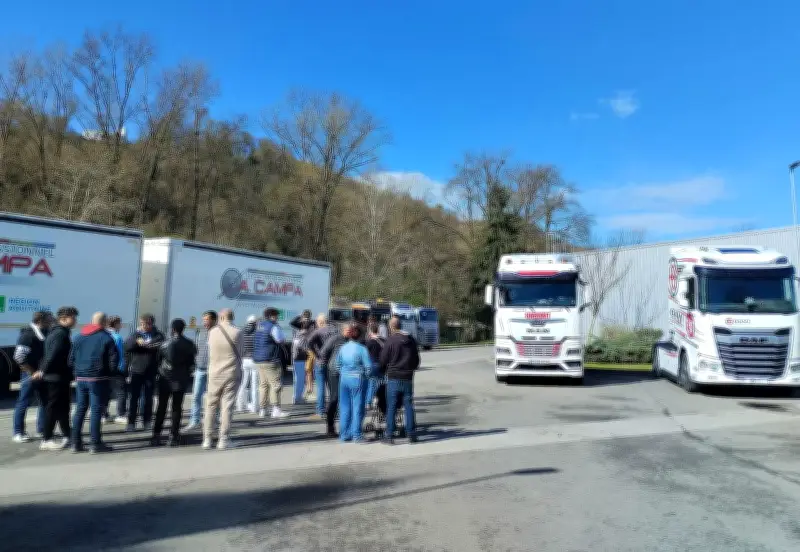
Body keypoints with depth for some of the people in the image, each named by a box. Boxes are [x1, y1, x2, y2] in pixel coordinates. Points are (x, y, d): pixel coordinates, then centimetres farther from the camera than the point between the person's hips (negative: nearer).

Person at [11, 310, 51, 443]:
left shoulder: (43, 335, 9)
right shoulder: (28, 336, -15)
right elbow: (19, 357, -21)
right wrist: (33, 372, -18)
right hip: (31, 375, -8)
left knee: (45, 402, 11)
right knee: (23, 403, 2)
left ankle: (42, 429, 21)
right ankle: (18, 433, 11)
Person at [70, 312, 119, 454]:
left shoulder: (79, 337, 11)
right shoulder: (106, 338, -8)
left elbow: (71, 359, 12)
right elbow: (114, 359, -12)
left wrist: (78, 372, 18)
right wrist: (110, 373, 4)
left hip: (80, 378, 6)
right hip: (98, 379, -6)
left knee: (80, 409, 12)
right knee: (96, 410, -2)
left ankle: (76, 443, 16)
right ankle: (95, 444, 0)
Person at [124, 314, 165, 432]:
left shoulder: (158, 335, 4)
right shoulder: (136, 334, 5)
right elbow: (126, 346, -6)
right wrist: (136, 341, -24)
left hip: (151, 372, 0)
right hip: (136, 370, 0)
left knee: (148, 398, 8)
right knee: (134, 397, 0)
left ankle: (147, 422, 17)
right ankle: (131, 422, 7)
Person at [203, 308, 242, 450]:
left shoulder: (212, 332, -3)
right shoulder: (237, 332, -9)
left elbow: (210, 352, 7)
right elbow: (239, 353, 1)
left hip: (214, 373, 2)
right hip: (232, 374, -2)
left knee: (211, 406, 12)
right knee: (227, 406, 2)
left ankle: (207, 439, 15)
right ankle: (224, 440, 4)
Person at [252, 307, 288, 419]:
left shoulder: (259, 325, 14)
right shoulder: (273, 326, -11)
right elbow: (280, 341, -8)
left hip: (258, 359, 8)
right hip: (270, 360, -8)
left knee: (264, 385, 13)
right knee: (276, 384, -5)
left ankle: (262, 410, 15)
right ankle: (276, 410, -8)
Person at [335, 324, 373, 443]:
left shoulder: (342, 348, 3)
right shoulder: (362, 349, -12)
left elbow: (337, 364, 9)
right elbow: (368, 367, -12)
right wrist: (365, 376, 5)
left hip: (344, 379, 5)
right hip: (357, 379, -5)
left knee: (344, 407, 12)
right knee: (357, 407, 3)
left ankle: (344, 434, 18)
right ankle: (356, 435, 6)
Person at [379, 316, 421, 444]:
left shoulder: (390, 341, -10)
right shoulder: (411, 340, 5)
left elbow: (383, 360, -6)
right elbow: (417, 360, 12)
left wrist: (383, 372, 12)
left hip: (393, 378, -4)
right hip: (408, 378, 4)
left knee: (391, 408, 2)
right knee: (409, 406, 9)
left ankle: (389, 436, 4)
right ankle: (411, 435, 12)